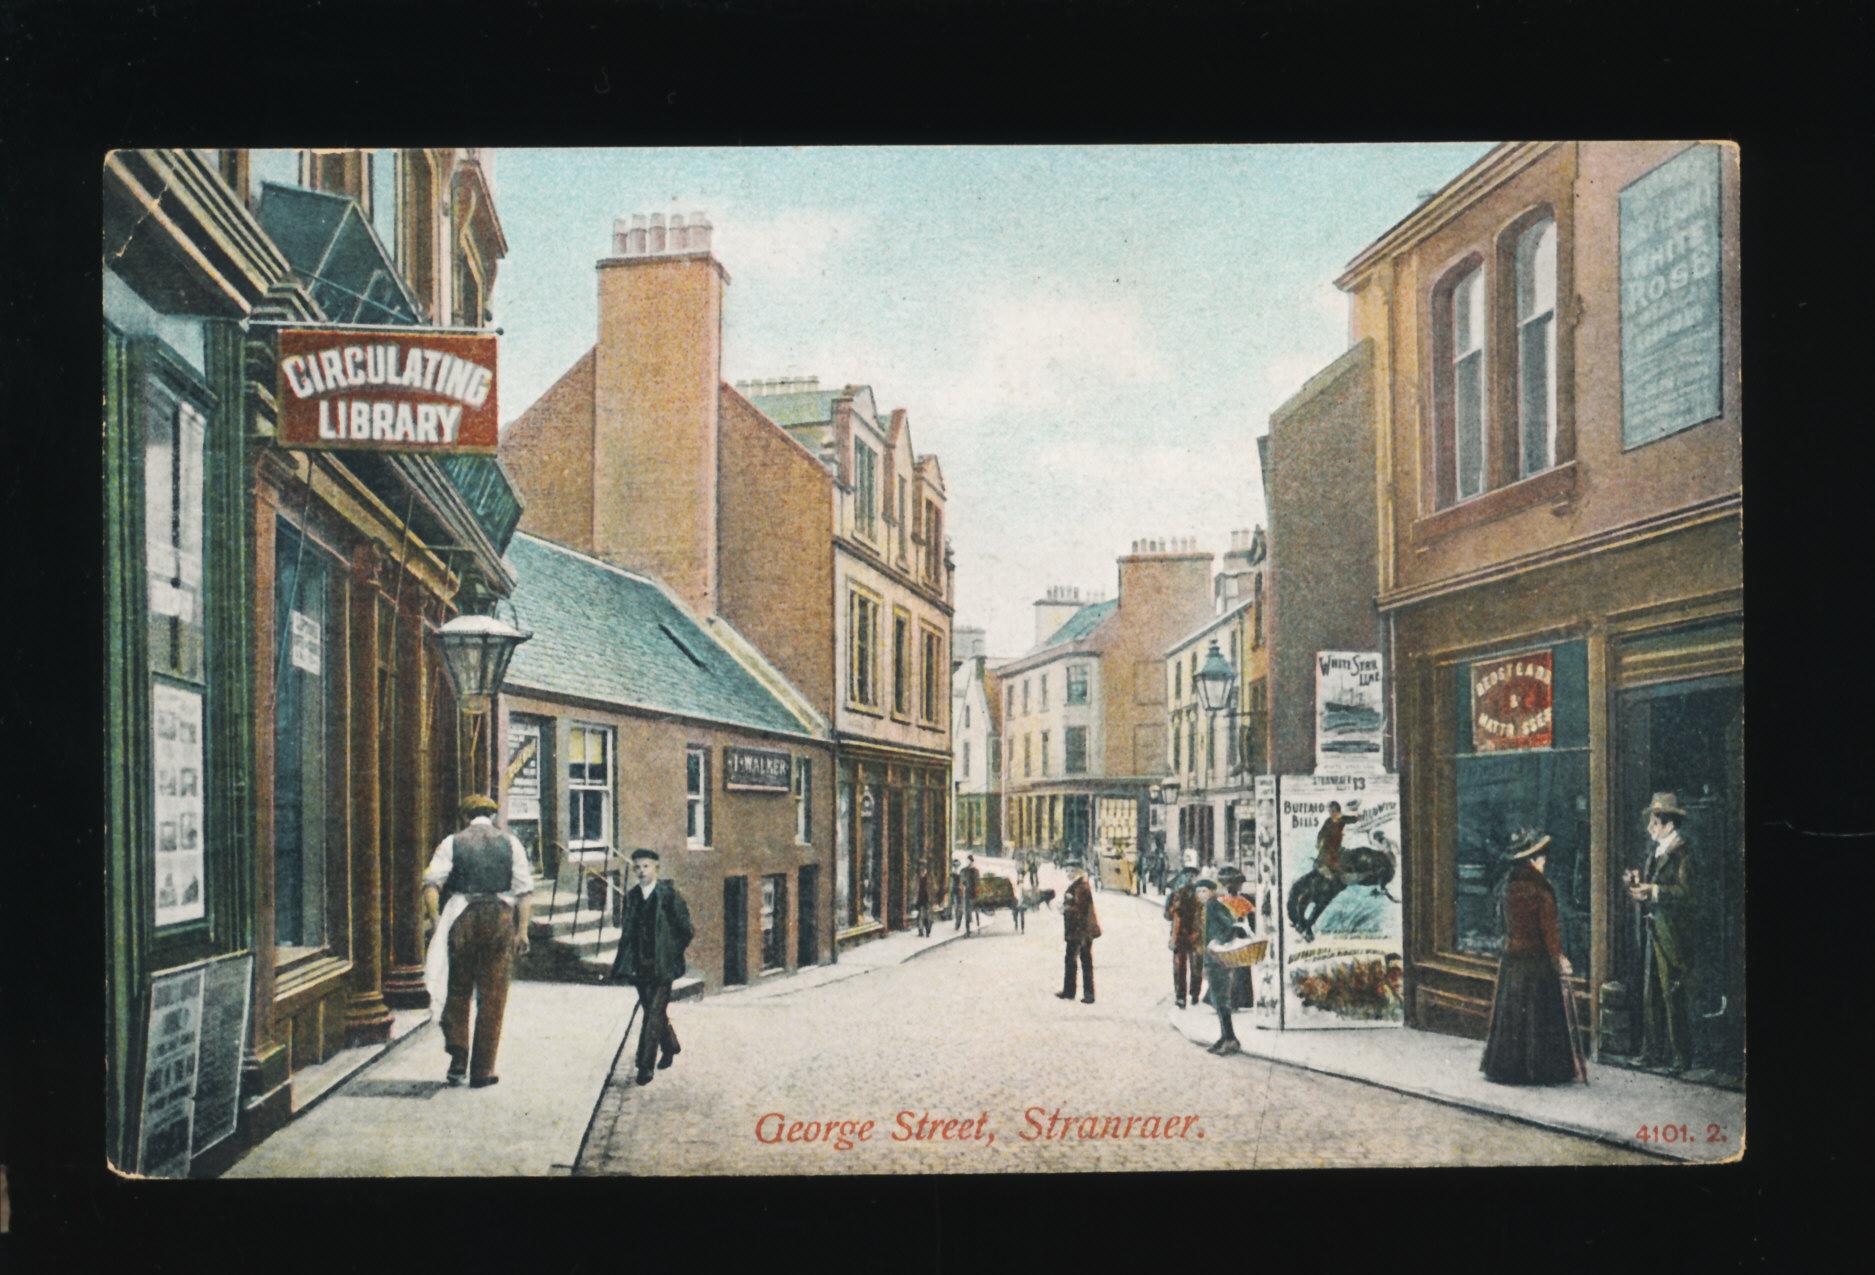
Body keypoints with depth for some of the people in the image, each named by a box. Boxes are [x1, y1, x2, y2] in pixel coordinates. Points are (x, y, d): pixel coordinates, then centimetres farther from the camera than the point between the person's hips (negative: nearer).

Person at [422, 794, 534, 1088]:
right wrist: (522, 931, 2)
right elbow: (525, 891, 0)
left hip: (463, 919, 0)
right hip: (501, 918, 0)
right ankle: (482, 1071, 9)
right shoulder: (510, 843, 6)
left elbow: (431, 884, -7)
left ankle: (458, 1059, 9)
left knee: (457, 991, 16)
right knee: (492, 997, 6)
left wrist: (434, 917, 0)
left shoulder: (453, 842, 5)